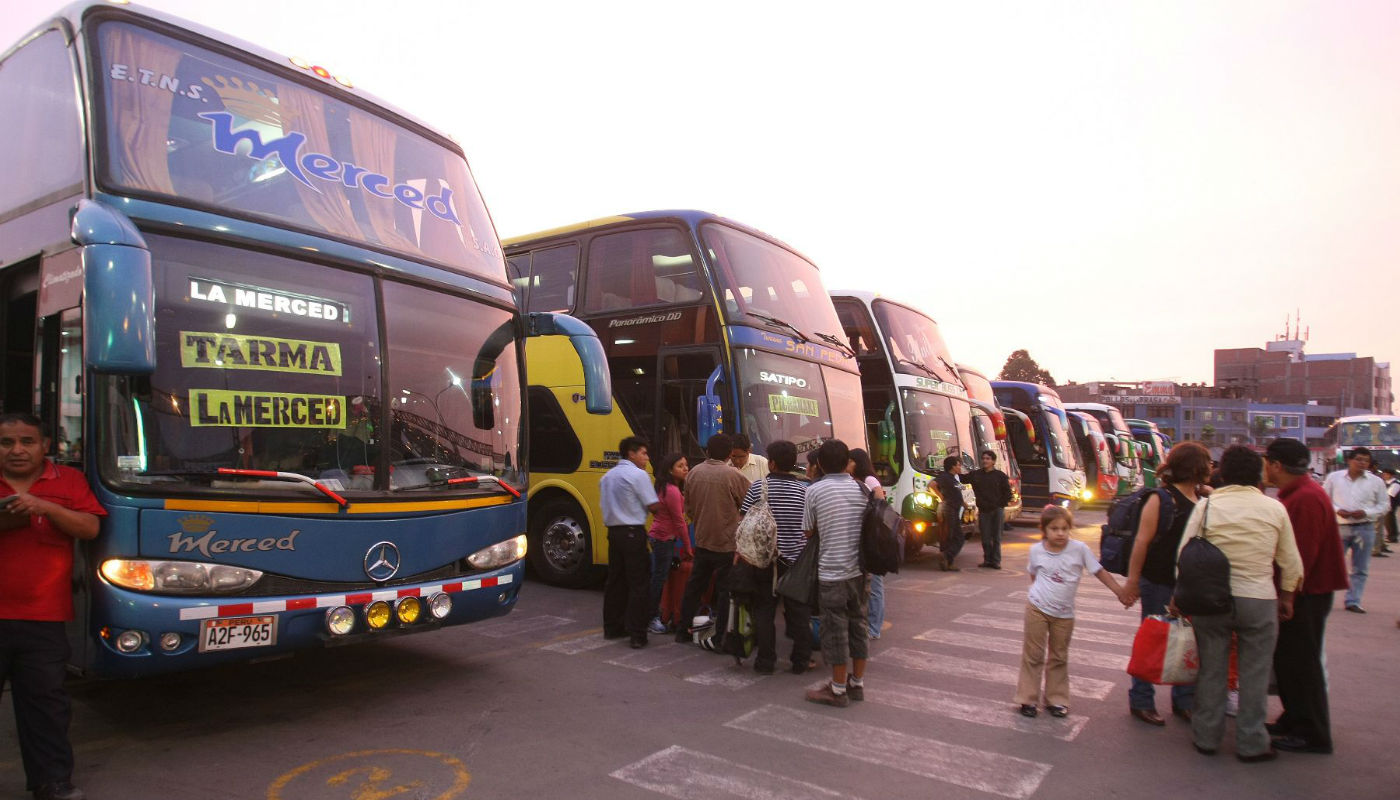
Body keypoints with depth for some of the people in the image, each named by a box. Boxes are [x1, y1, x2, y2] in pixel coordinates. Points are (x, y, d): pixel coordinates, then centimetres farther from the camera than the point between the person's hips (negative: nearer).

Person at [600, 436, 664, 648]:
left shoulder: (607, 477, 14)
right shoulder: (638, 475, -10)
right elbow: (654, 506, -12)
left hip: (613, 531, 8)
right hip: (633, 532, -8)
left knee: (615, 581, 15)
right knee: (639, 583, -3)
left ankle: (612, 627, 22)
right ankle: (637, 634, -4)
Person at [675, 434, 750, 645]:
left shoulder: (694, 472, 0)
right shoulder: (733, 475, -16)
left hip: (702, 540, 5)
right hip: (726, 542, -5)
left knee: (694, 585, 17)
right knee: (725, 589, 3)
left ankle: (684, 630, 24)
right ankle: (721, 637, 6)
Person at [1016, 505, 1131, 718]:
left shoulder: (1079, 549, -10)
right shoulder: (1036, 550, -6)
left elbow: (1100, 572, -5)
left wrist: (1121, 593, -9)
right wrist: (1038, 593, 10)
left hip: (1064, 613, 1)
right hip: (1037, 608, 0)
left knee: (1059, 657, 12)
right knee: (1033, 655, 5)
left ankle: (1056, 699, 26)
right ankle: (1028, 699, 15)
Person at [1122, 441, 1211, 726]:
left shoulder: (1205, 500, 9)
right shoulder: (1161, 499, -12)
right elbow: (1142, 540, -14)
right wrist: (1132, 579, -15)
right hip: (1159, 584, -7)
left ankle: (1184, 701, 27)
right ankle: (1141, 702, 16)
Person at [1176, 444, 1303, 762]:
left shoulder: (1207, 504, -6)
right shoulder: (1275, 508, -2)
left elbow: (1184, 553, -5)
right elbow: (1290, 561, 4)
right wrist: (1287, 597, 19)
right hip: (1259, 599, 0)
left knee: (1211, 670, 11)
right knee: (1254, 673, 11)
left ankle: (1206, 737, 21)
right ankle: (1251, 743, 18)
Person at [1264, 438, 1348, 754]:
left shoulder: (1307, 498, -21)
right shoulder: (1295, 494, 12)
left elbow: (1303, 555, -24)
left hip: (1308, 594, -10)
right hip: (1300, 590, 10)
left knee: (1300, 663, -1)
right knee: (1287, 660, 16)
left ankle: (1313, 735, 9)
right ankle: (1294, 720, 28)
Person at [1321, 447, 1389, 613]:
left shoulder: (1376, 482, 2)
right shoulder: (1334, 478, 1)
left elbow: (1384, 504, 7)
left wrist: (1366, 512, -11)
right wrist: (1337, 510, -11)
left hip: (1365, 528, 1)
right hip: (1340, 527, -1)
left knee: (1360, 569, 6)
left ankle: (1352, 601, 13)